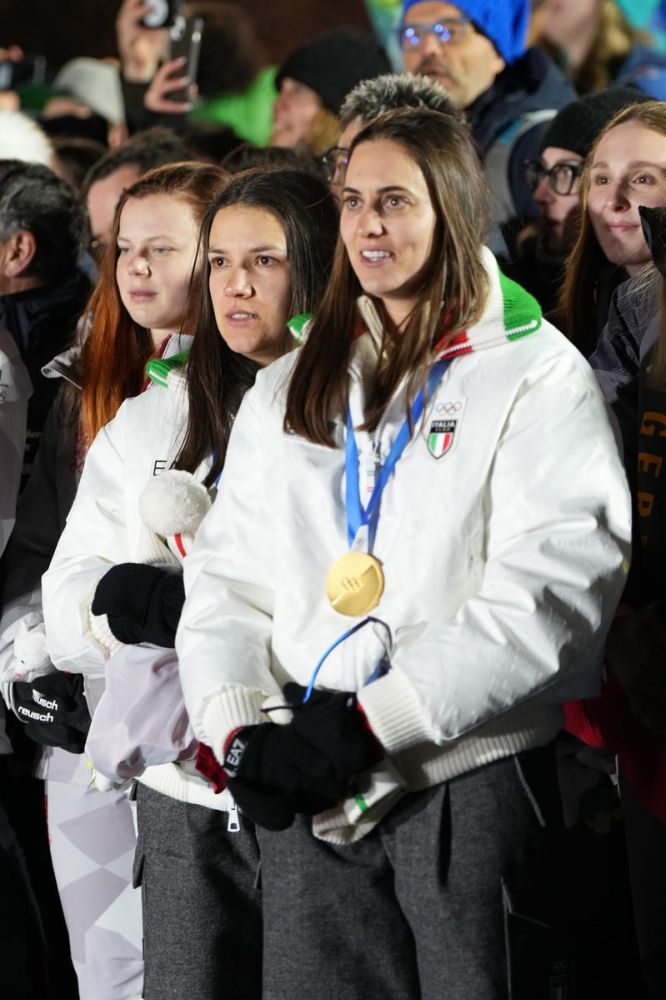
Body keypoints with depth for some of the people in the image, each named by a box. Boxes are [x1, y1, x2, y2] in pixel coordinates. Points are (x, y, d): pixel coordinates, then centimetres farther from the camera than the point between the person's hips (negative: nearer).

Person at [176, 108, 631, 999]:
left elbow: (543, 597, -12)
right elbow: (227, 576, 13)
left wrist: (369, 724, -17)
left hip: (470, 782, -4)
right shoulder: (290, 389, 16)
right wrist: (235, 723, -6)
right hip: (306, 798, 4)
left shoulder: (537, 379, -2)